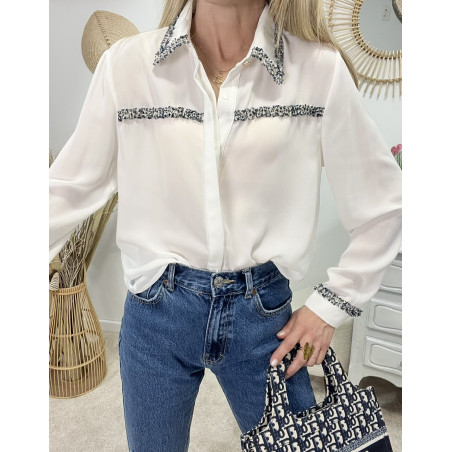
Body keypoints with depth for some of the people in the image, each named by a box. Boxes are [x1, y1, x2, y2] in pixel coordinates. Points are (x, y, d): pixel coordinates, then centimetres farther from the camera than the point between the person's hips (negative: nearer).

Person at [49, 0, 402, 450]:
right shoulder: (126, 64, -6)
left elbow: (383, 203, 0)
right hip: (156, 310, 1)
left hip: (263, 310, 0)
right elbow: (68, 187, 2)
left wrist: (332, 303, 0)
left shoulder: (320, 70, -8)